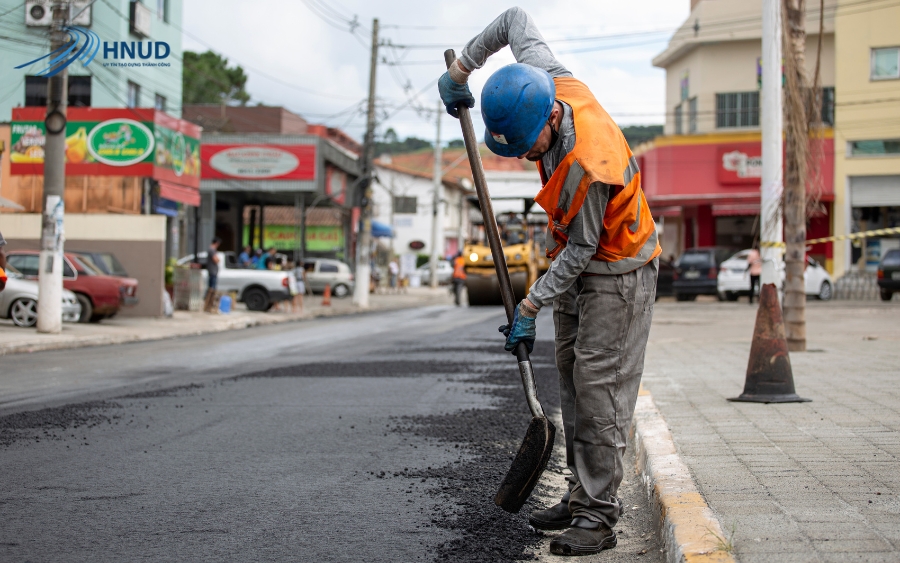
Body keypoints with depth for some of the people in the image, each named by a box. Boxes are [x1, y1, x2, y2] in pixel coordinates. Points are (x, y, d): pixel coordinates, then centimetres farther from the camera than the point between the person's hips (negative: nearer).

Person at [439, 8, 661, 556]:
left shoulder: (589, 165, -36)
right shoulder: (548, 82, -15)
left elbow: (582, 248, -25)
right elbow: (516, 18, 2)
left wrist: (530, 306, -21)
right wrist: (462, 69, 6)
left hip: (618, 270, -9)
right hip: (576, 263, 9)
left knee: (598, 386, -11)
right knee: (573, 381, 10)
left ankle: (600, 515, -7)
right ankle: (583, 495, 17)